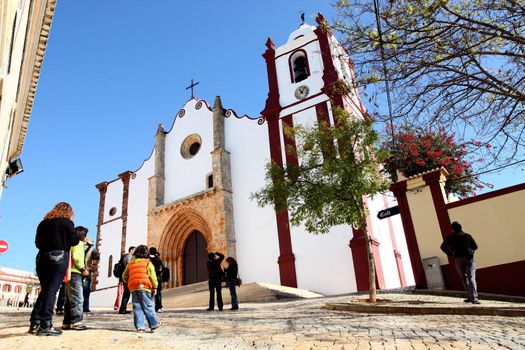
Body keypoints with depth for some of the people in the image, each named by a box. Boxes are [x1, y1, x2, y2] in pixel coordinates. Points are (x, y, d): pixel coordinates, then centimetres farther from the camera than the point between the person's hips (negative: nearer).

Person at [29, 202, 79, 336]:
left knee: (44, 290, 12)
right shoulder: (67, 222, -1)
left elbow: (37, 242, 17)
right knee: (51, 290, -7)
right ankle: (45, 325, -10)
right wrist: (64, 241, 15)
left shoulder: (43, 222, 16)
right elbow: (75, 240, -6)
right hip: (59, 257, -6)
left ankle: (35, 324, 8)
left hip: (42, 257, 6)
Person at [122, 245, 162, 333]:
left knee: (137, 307, 7)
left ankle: (139, 327, 5)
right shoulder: (148, 263, 4)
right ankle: (154, 324, 1)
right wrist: (154, 287, 4)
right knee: (148, 307, 0)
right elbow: (152, 276, -2)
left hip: (133, 288, 4)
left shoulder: (130, 264, 19)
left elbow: (124, 276, 20)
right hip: (144, 287, -4)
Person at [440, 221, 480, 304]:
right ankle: (473, 298, -19)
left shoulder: (450, 237, 8)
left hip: (458, 259, 0)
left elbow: (443, 246, -2)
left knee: (464, 279, 14)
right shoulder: (467, 235, 10)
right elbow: (475, 246, 8)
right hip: (469, 258, 0)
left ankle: (471, 297, 16)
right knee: (471, 278, -7)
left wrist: (450, 254, 11)